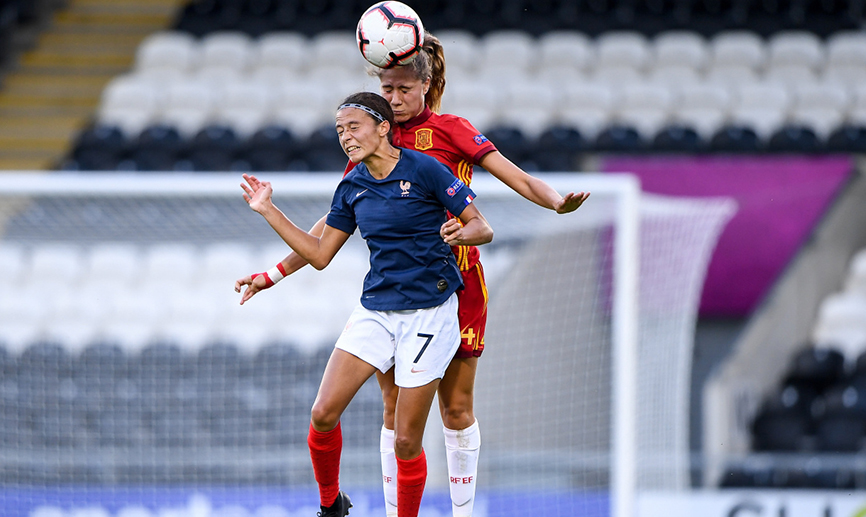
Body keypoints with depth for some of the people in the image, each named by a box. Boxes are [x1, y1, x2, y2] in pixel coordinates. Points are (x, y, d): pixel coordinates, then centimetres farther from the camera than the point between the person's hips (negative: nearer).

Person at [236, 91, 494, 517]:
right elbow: (319, 254, 13)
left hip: (428, 312, -5)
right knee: (323, 414, -6)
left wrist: (460, 234, -29)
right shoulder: (352, 188, 7)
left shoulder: (423, 170, -10)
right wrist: (268, 211, 10)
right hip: (375, 311, 5)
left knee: (406, 441, -5)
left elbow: (482, 228, -7)